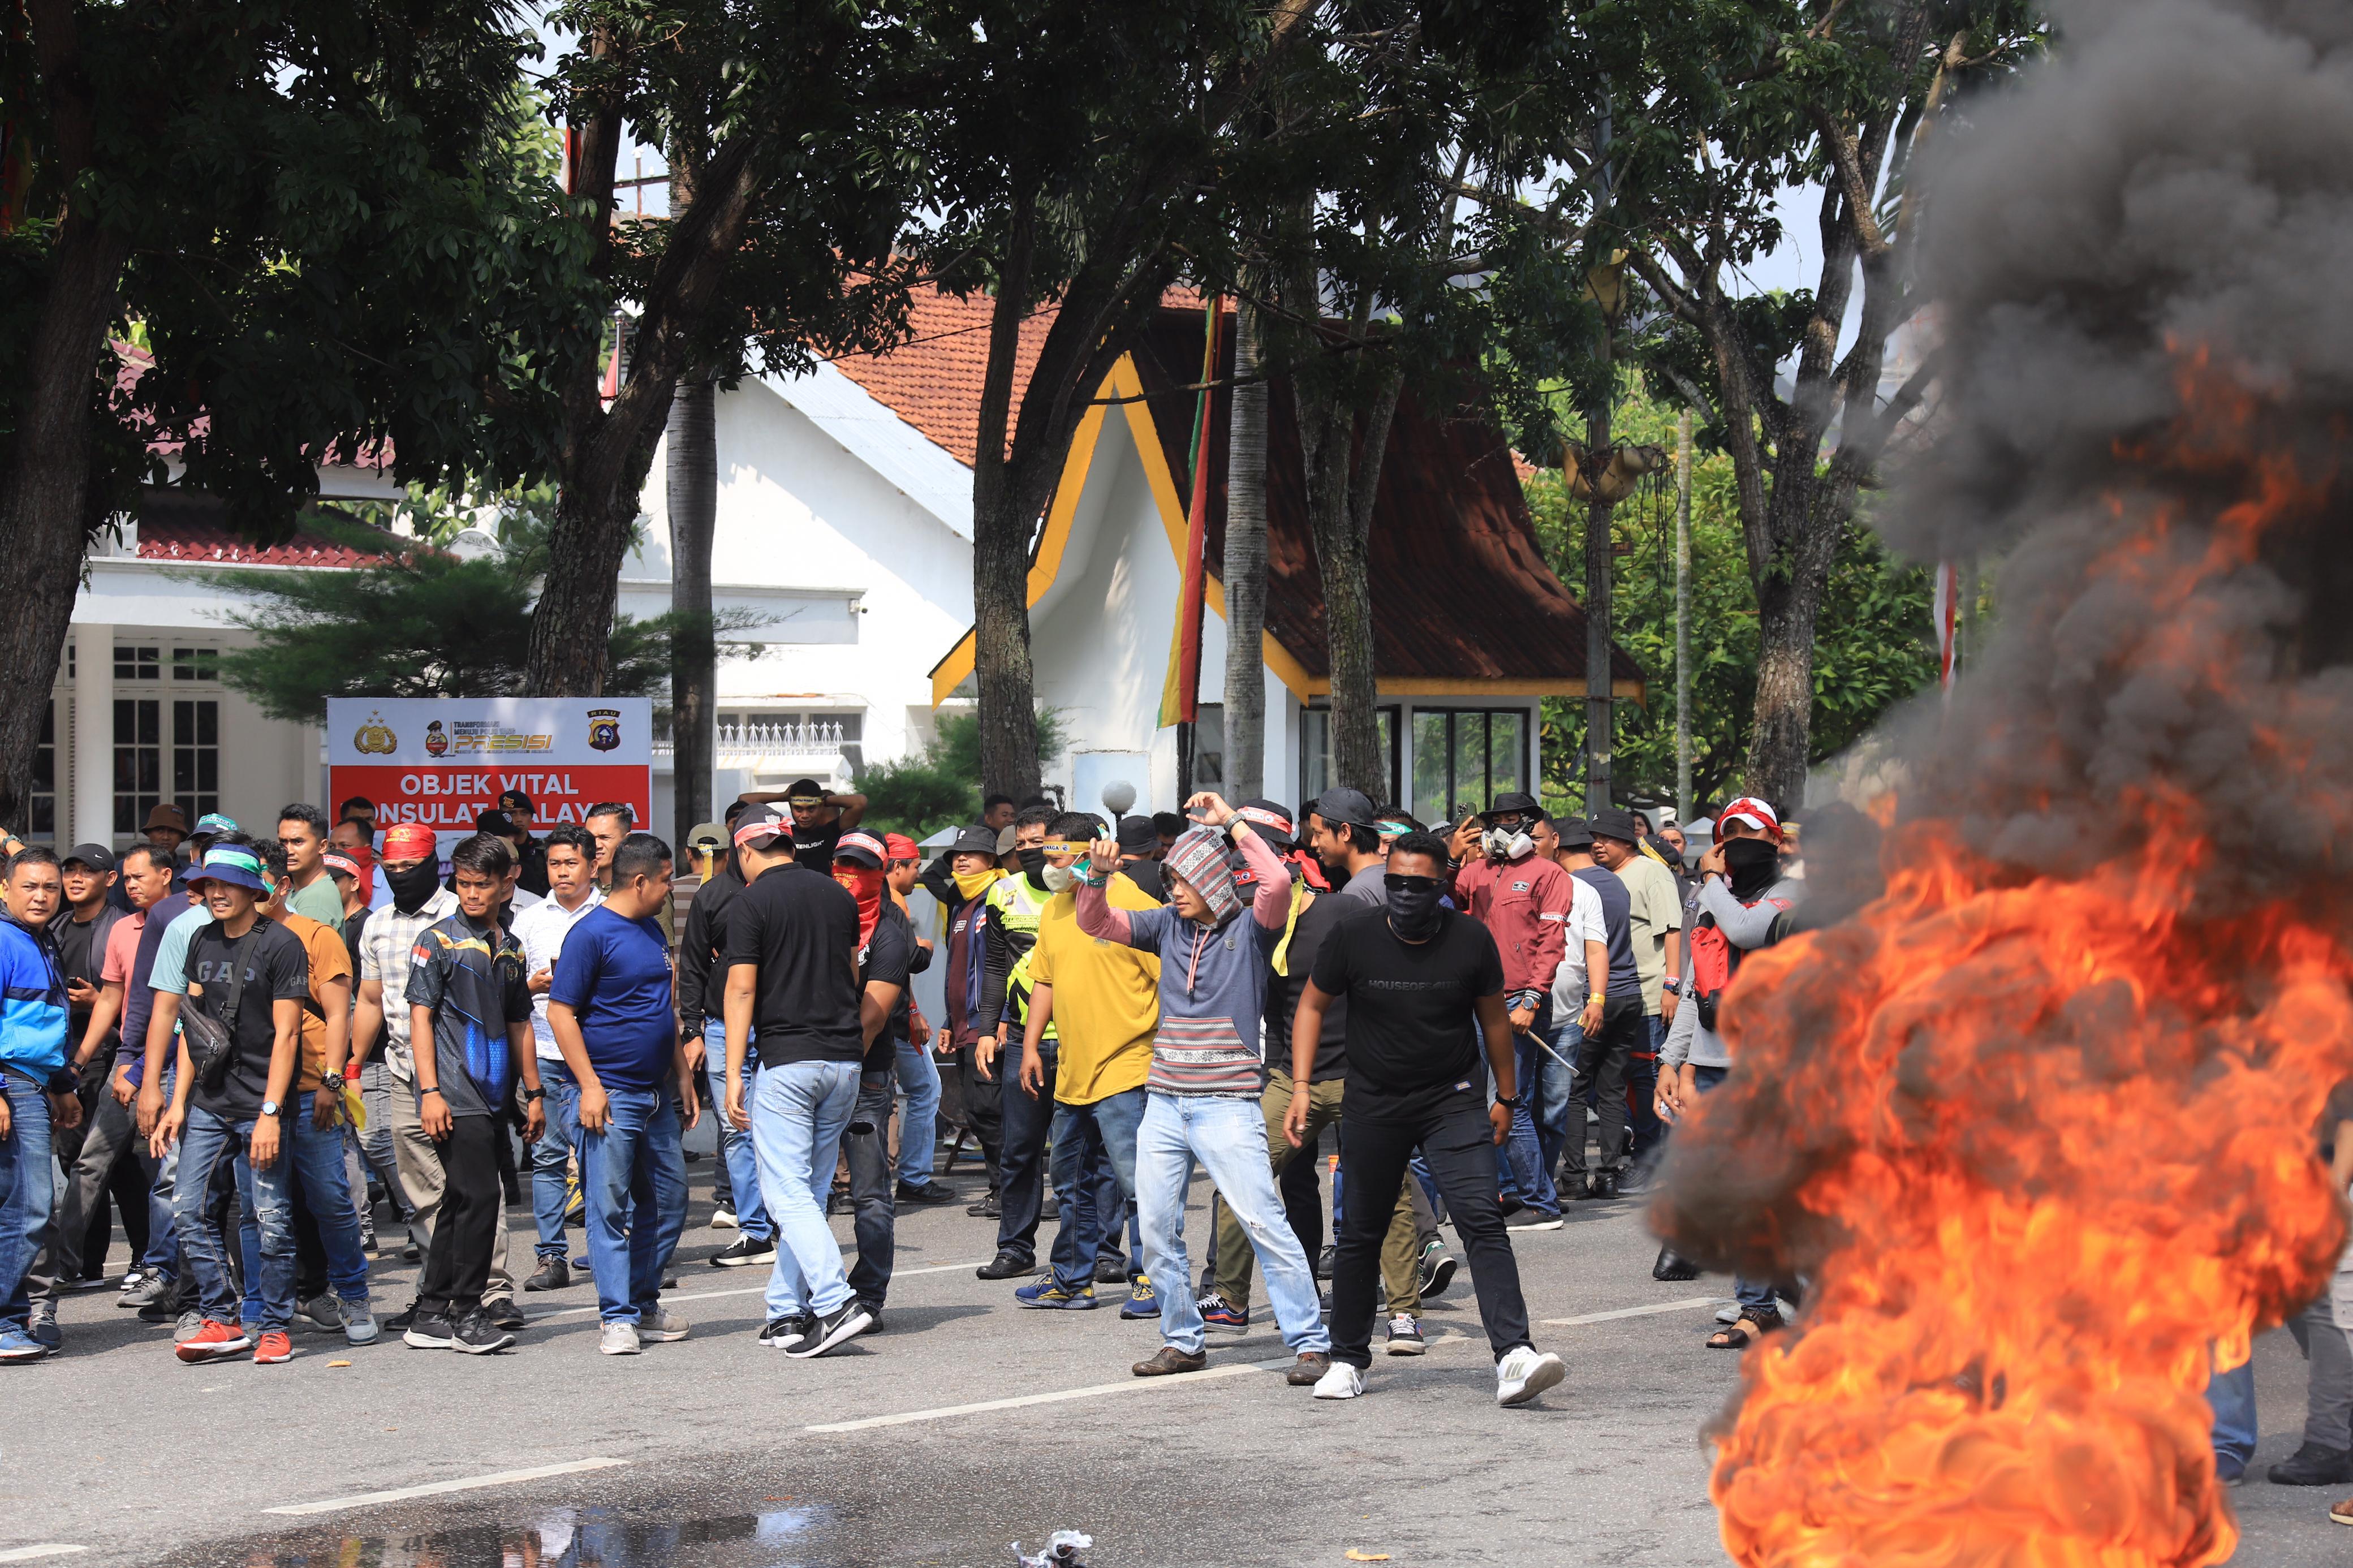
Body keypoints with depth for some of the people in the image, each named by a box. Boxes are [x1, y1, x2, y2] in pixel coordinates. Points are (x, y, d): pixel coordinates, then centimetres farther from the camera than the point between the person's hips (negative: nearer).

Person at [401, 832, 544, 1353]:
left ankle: (431, 1315, 17)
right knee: (479, 1195, -12)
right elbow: (420, 1018, -6)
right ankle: (465, 1313, -4)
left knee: (460, 1202, 10)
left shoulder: (510, 948, 16)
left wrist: (534, 1092, 18)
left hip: (490, 1095, 7)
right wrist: (430, 1092, -14)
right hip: (454, 1096, -7)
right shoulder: (438, 940, -3)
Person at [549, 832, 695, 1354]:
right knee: (610, 1207, -4)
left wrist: (683, 1074, 18)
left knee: (669, 1201, 11)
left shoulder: (653, 931, 14)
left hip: (657, 1095, 8)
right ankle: (616, 1318, 0)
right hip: (611, 1095, -8)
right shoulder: (591, 934, -11)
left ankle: (644, 1305, 22)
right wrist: (590, 1086, -17)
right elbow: (560, 1012, -13)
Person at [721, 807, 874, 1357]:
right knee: (810, 1192, 11)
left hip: (786, 1062, -6)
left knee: (788, 1193, -6)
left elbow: (742, 990, -10)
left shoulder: (751, 904, -6)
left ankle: (836, 1303, -20)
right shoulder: (837, 895, 12)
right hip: (845, 1057, 6)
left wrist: (734, 1076, -9)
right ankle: (788, 1314, 14)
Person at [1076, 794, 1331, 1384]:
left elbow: (1278, 880, -21)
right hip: (1165, 1104, 6)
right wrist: (1097, 876, -7)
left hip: (1227, 1106, -6)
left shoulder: (1250, 929, -2)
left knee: (1264, 1222, -11)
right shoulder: (1169, 926, 11)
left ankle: (1311, 1343, -7)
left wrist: (1231, 822, -13)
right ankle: (1183, 1341, 20)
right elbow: (1096, 923, 12)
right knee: (1157, 1230, 7)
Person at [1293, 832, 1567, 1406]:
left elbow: (1494, 1018, 7)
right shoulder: (1353, 937, -9)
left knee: (1482, 1219, -17)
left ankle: (1514, 1358, -25)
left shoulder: (1471, 940, -8)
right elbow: (1312, 1006, 5)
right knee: (1361, 1234, 10)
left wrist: (1506, 1097, 14)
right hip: (1373, 1105, 1)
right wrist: (1301, 1088, -3)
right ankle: (1347, 1360, 27)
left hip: (1454, 1102, -1)